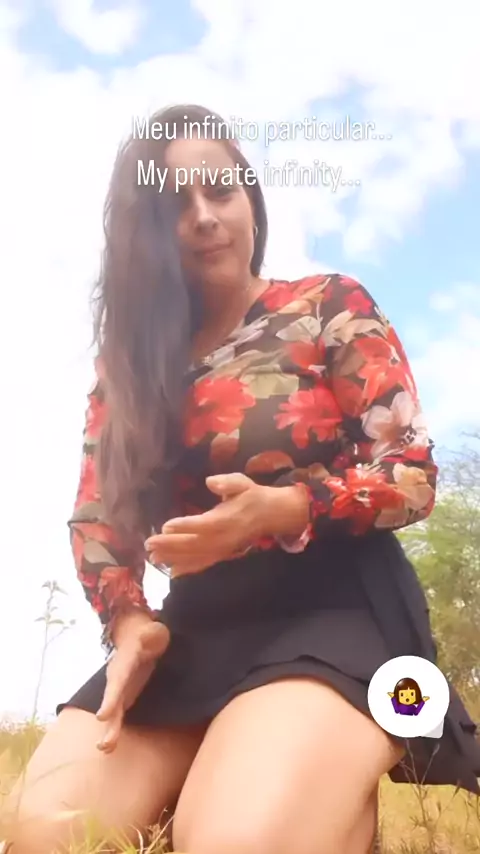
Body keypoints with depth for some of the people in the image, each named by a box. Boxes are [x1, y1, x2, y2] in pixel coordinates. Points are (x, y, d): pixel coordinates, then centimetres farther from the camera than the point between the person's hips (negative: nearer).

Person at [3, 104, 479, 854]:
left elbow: (413, 476, -4)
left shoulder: (331, 308, 2)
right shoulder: (131, 356, 13)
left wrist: (281, 511, -22)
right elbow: (98, 512, 10)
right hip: (196, 627, 5)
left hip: (334, 607, -4)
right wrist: (127, 619, -10)